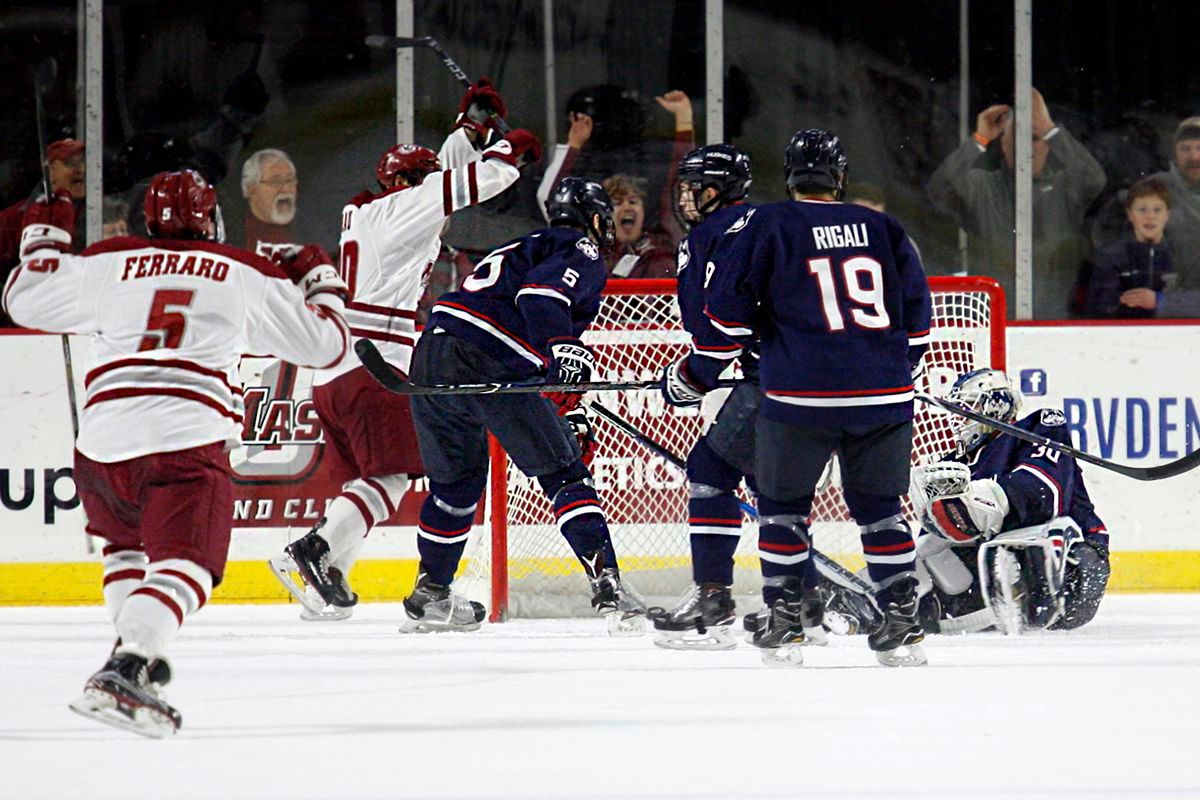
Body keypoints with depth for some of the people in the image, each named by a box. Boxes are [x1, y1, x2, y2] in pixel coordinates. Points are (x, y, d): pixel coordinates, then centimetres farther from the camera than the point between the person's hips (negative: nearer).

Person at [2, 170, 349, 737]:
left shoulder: (108, 263, 16)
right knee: (183, 563, -11)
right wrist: (321, 282, 42)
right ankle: (123, 670, -34)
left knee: (126, 539, 31)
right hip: (188, 438, -3)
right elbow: (322, 343, 23)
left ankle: (138, 653, 21)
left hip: (103, 440, 3)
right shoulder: (248, 275, 15)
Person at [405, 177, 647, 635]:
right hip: (486, 369, -8)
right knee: (564, 474, -3)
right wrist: (562, 348, -28)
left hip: (429, 359, 8)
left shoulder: (524, 248, 34)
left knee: (455, 480, 24)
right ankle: (606, 583, -15)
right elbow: (539, 292, -16)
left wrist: (568, 414, 33)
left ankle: (430, 596, 29)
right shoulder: (583, 253, 7)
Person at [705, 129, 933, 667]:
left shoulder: (764, 226, 0)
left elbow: (726, 305, -2)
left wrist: (752, 336, 18)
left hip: (802, 397, -3)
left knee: (782, 502, 12)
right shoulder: (883, 229, 9)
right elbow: (916, 310, 13)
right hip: (884, 395, 3)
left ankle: (785, 621, 10)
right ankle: (901, 622, 10)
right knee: (879, 506, 14)